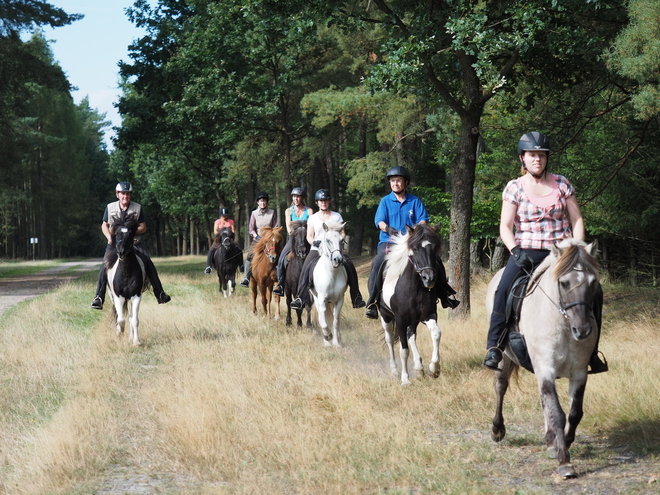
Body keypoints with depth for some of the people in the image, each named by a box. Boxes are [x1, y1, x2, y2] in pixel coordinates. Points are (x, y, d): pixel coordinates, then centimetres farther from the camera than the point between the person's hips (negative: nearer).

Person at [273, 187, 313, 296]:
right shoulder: (289, 211, 9)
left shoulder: (309, 211, 5)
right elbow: (288, 225, -2)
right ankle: (280, 285, -13)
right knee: (282, 258, -17)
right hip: (293, 238, 1)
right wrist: (291, 231, -24)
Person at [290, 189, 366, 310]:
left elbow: (342, 233, 9)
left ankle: (356, 298, -16)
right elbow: (309, 236, 8)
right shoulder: (312, 218, 13)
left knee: (349, 266, -23)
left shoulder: (337, 216, 13)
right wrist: (314, 242, -14)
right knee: (306, 267, -27)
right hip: (317, 249, 0)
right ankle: (300, 298, -28)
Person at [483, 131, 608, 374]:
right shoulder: (514, 188, 2)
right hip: (527, 251, -2)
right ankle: (494, 347, -19)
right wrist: (516, 251, -19)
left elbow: (577, 220, 6)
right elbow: (505, 226, -2)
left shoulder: (562, 184, 7)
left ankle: (591, 352, -3)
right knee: (504, 290, -28)